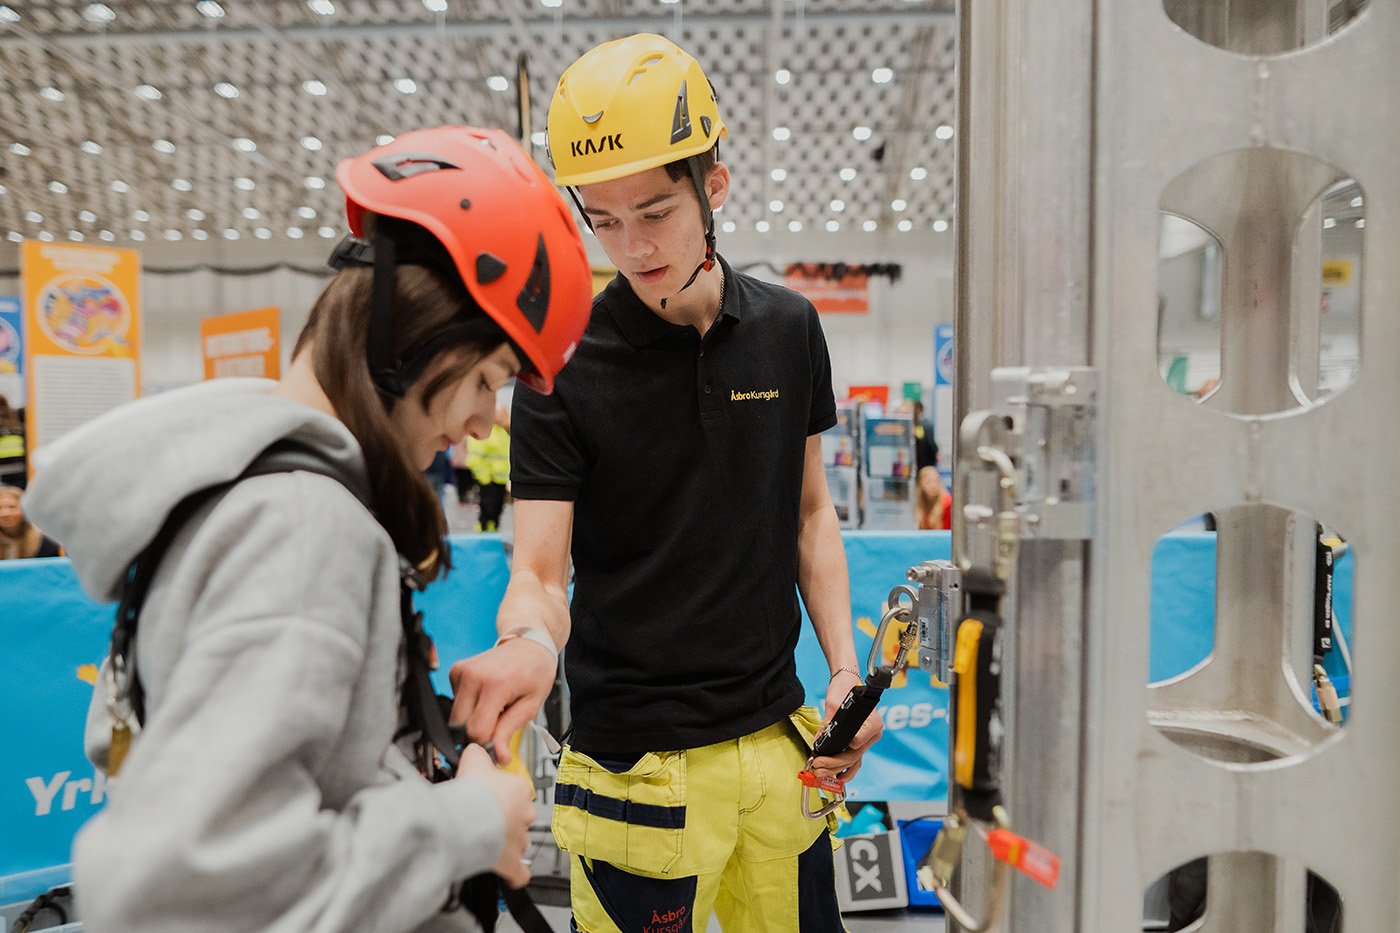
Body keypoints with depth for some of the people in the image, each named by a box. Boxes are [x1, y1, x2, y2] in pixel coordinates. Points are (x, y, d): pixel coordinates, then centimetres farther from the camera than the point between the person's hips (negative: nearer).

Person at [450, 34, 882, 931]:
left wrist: (846, 668, 1)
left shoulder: (789, 330, 0)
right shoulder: (565, 368, -11)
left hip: (779, 739, 4)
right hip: (638, 761, -3)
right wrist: (527, 642, -35)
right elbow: (541, 570, -13)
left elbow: (811, 514, 8)